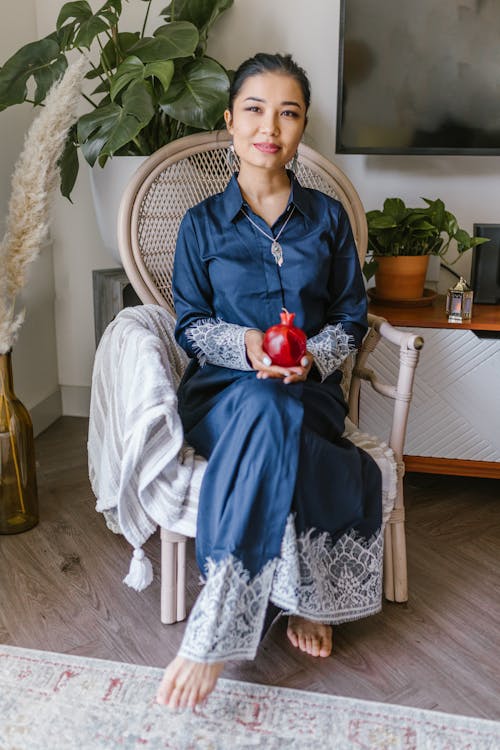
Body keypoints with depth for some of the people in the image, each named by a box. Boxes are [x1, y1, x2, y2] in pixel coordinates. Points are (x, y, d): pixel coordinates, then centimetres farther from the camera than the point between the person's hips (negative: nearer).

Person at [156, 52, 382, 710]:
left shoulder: (327, 217, 10)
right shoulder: (202, 223, 8)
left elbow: (351, 317, 10)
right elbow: (190, 324, 6)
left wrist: (312, 355, -12)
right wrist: (246, 345, -16)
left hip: (310, 389, 1)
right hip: (223, 391, 0)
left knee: (268, 411, -36)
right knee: (264, 406, -37)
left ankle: (216, 624, -28)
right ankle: (305, 593, -27)